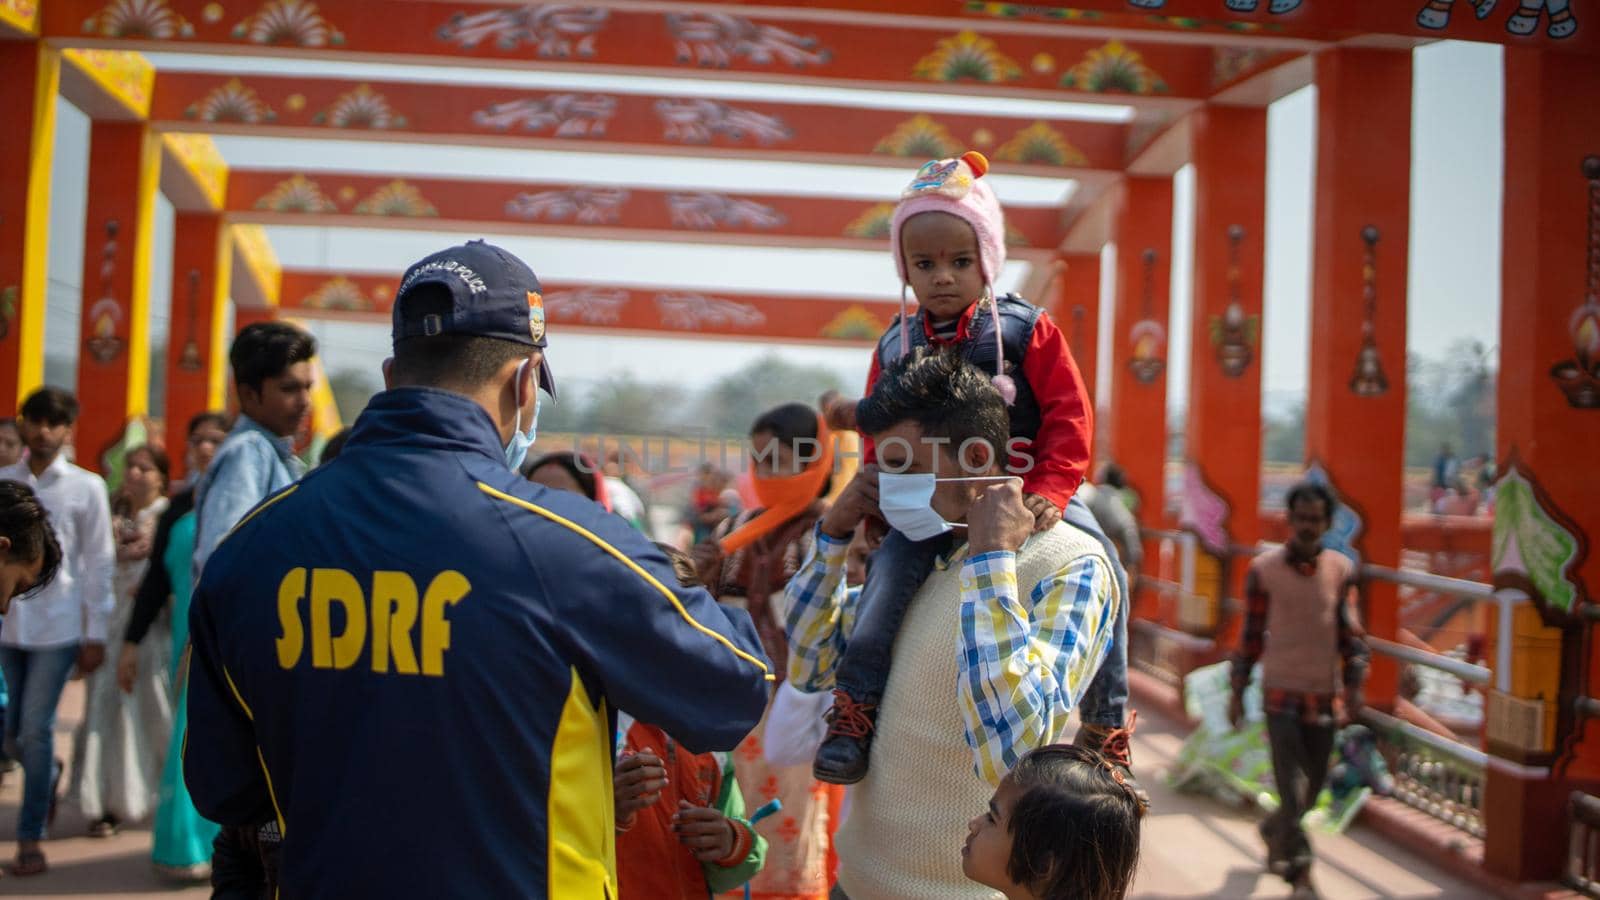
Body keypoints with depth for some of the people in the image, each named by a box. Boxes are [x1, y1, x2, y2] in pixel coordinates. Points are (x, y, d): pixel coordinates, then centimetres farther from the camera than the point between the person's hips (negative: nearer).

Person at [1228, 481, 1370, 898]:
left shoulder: (1342, 569, 2)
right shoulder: (1263, 570, -4)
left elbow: (1350, 632, 5)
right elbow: (1251, 633, 2)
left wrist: (1355, 684, -7)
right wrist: (1238, 692, 3)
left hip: (1326, 696, 3)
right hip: (1281, 693, -3)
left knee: (1311, 787, 14)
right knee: (1292, 784, -9)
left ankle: (1273, 833, 41)